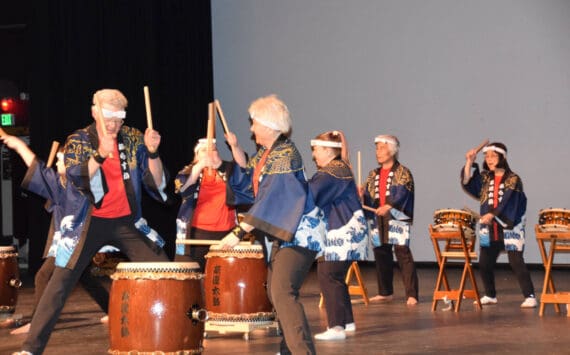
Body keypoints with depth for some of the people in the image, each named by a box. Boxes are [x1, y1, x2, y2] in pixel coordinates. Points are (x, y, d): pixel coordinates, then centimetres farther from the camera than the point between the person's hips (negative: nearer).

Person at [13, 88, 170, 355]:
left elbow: (155, 184, -2)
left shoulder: (133, 139, 2)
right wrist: (100, 155, -32)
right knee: (61, 282, -9)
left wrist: (152, 152, -18)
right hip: (90, 222, -3)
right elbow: (75, 180, -18)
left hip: (126, 223, 3)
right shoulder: (78, 141, -3)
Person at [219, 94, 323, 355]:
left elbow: (271, 199, -26)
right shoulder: (264, 153, 9)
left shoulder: (285, 155, -19)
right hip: (278, 233, 10)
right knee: (275, 293, 14)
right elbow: (249, 181, 20)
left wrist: (239, 232, -28)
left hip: (298, 233, -10)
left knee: (282, 294, -21)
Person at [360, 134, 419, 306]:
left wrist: (389, 206, -28)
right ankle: (385, 292, 20)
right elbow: (368, 198, 14)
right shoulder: (373, 175, 17)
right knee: (381, 254, 9)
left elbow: (402, 195, -13)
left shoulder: (403, 173, 0)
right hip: (377, 219, 6)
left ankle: (411, 294, -11)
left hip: (397, 218, -6)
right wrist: (361, 196, -8)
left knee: (403, 253, -11)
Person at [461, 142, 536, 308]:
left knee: (516, 262, -11)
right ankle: (490, 296, 22)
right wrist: (469, 162, -5)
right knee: (484, 263, 7)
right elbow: (467, 184, 2)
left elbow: (508, 202, -16)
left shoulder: (513, 179, -6)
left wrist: (492, 215, -27)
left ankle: (530, 296, -7)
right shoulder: (485, 178, 11)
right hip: (488, 228, 6)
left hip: (509, 227, -6)